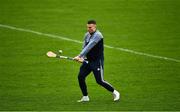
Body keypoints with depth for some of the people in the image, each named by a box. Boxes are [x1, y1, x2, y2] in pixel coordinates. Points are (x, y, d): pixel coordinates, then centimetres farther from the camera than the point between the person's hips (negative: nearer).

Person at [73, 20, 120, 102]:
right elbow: (85, 47, 10)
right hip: (88, 61, 7)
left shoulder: (97, 35, -20)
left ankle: (115, 93, 14)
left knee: (99, 81, -7)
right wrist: (82, 58, -9)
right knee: (81, 77, -3)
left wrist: (79, 56, -34)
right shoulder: (87, 35, 7)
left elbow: (89, 47, -28)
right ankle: (85, 97, 9)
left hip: (97, 61, -7)